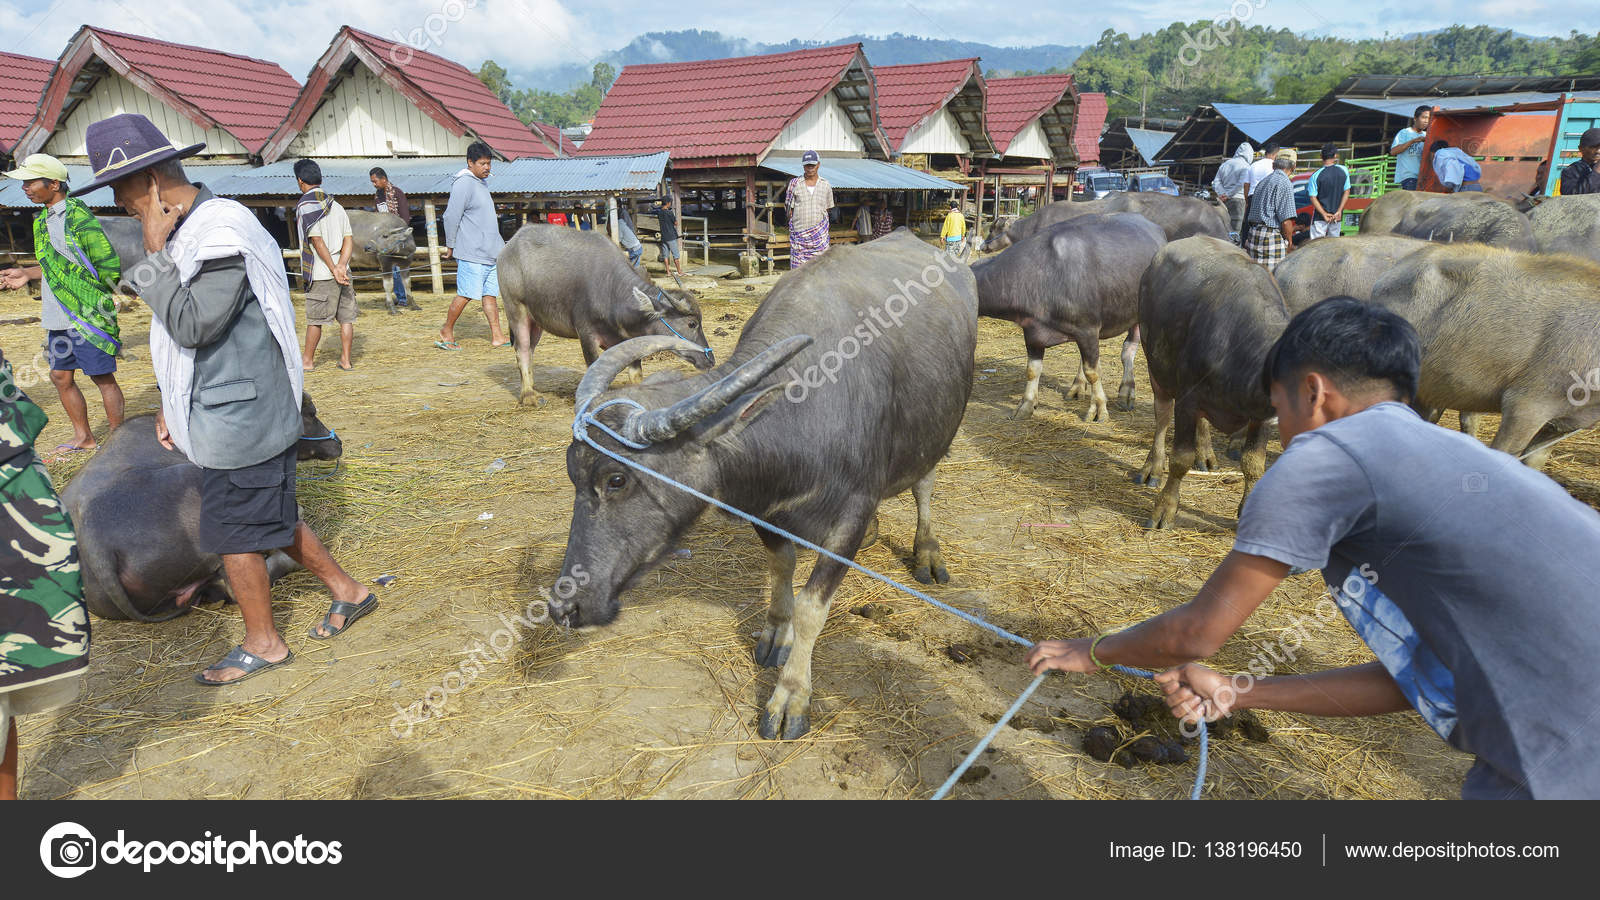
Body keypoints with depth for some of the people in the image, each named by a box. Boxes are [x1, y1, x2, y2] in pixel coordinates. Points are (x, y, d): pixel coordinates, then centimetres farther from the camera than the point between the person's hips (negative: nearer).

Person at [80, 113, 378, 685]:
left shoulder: (222, 231, -20)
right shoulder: (188, 229, 12)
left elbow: (192, 324, -25)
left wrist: (155, 254, -16)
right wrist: (173, 402, 22)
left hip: (240, 418, -10)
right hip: (224, 413, 10)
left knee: (233, 534, 4)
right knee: (270, 519, 18)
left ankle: (262, 644, 22)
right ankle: (347, 591, 31)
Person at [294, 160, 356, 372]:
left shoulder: (305, 206, -7)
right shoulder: (336, 205, 12)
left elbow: (317, 241, -15)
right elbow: (349, 239, 4)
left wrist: (334, 269, -13)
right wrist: (342, 265, -7)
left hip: (321, 274, -5)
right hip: (342, 272, 5)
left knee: (314, 319, 5)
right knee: (346, 317, 5)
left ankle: (308, 360, 16)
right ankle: (345, 360, 7)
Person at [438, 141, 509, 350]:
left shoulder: (481, 182, 17)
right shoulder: (464, 183, -12)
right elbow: (451, 217, -12)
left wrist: (500, 244, 23)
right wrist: (450, 245, -8)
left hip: (490, 252, 9)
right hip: (472, 254, -9)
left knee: (491, 294, 7)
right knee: (465, 295, -3)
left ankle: (497, 336, 8)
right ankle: (446, 332, 11)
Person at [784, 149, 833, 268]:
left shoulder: (826, 185, 8)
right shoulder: (794, 183, 4)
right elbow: (789, 208, 6)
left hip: (819, 234, 1)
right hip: (799, 232, -1)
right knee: (798, 267, -3)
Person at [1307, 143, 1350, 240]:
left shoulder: (1316, 175, -11)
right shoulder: (1343, 170, -3)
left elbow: (1313, 198, -13)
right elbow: (1346, 192, -2)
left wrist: (1324, 214, -11)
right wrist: (1339, 212, -2)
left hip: (1320, 216, -3)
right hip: (1337, 216, 3)